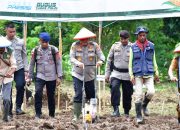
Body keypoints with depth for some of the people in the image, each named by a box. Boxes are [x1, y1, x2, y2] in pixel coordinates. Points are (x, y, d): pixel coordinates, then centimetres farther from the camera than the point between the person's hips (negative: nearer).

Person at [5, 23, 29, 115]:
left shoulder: (20, 42, 6)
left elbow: (24, 56, 11)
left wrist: (26, 70, 5)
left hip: (19, 69, 0)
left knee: (20, 85, -20)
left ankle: (18, 107, -8)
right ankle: (9, 111, 14)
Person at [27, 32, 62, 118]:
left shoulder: (54, 50, -4)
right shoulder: (35, 51, 0)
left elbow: (58, 63, 0)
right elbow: (32, 64, 8)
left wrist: (59, 76, -4)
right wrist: (29, 77, 9)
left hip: (51, 77, 0)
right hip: (40, 76, 0)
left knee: (51, 96, 8)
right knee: (38, 93, -18)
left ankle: (52, 115, 22)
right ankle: (38, 114, -11)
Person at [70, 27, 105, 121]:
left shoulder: (94, 45, -1)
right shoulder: (75, 45, -4)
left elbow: (101, 55, -7)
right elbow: (72, 58, -9)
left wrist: (100, 61, -31)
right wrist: (78, 63, -30)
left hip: (90, 75, 2)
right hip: (77, 74, -2)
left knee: (91, 95, 9)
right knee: (78, 95, -11)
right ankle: (76, 116, -7)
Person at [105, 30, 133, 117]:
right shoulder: (115, 46, 5)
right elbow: (109, 60, 11)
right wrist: (107, 73, 8)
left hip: (127, 75, -1)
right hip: (116, 73, 1)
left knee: (127, 94, 5)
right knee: (114, 88, -23)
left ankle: (127, 112, 24)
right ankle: (116, 109, -23)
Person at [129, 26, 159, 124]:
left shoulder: (151, 46, 7)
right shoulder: (133, 47, 3)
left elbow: (153, 60, 16)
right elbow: (130, 62, 5)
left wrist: (156, 73, 15)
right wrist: (131, 75, -2)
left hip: (149, 74, 1)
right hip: (138, 75, -1)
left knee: (151, 92, -14)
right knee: (138, 95, -4)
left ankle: (144, 105, 16)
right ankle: (139, 116, 5)